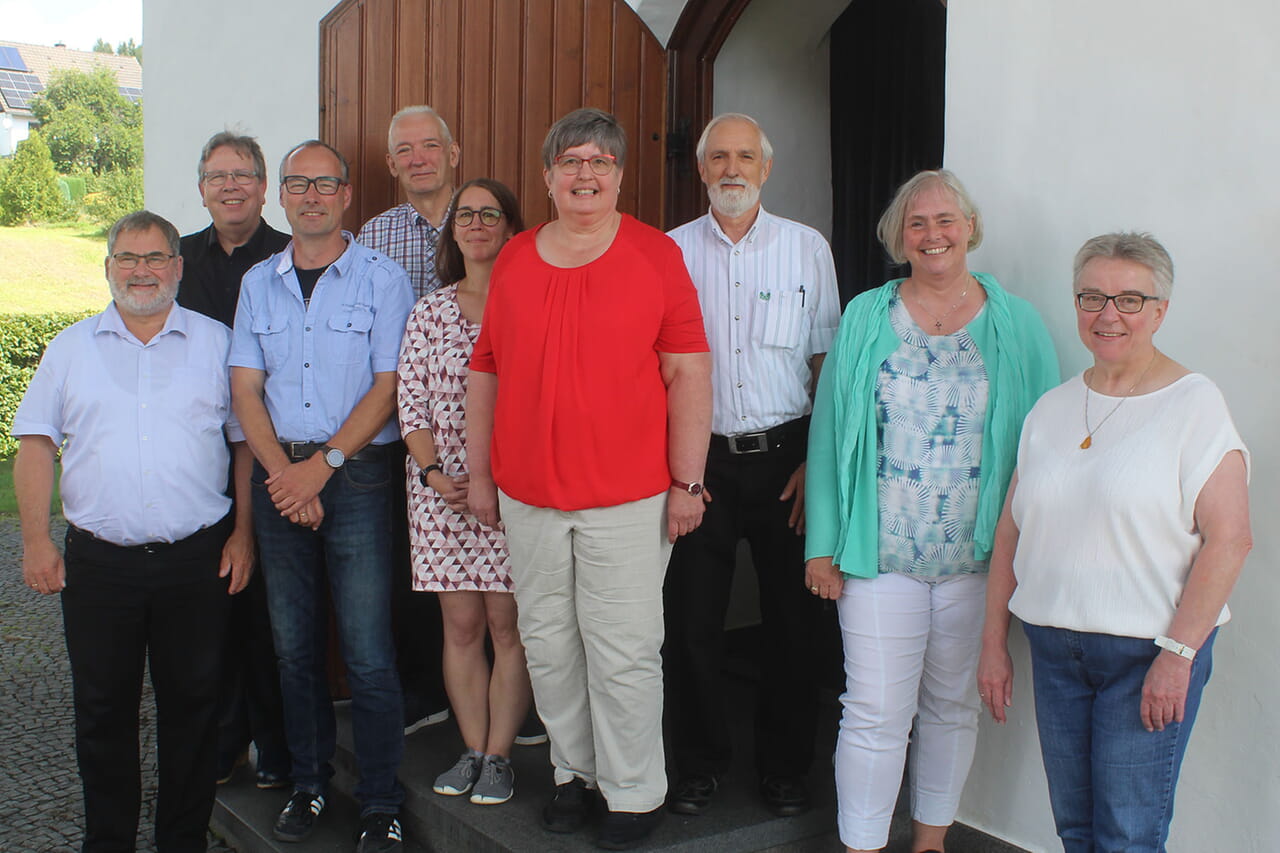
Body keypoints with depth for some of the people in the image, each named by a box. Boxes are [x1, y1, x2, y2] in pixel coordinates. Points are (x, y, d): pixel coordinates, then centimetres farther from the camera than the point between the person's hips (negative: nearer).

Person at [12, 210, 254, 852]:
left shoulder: (216, 343, 6)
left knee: (192, 705, 7)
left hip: (196, 559, -1)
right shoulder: (71, 348, 10)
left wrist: (243, 532, -1)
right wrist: (36, 540, -3)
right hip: (98, 562, 1)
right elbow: (36, 445, 6)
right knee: (103, 709, 9)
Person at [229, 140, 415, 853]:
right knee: (295, 645, 10)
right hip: (279, 475, 4)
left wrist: (323, 463, -12)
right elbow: (246, 390, 7)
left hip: (358, 473, -4)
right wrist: (284, 473, -7)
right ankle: (309, 784, 24)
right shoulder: (258, 283, 12)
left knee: (368, 651, -4)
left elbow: (386, 388, -5)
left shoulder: (383, 279, 0)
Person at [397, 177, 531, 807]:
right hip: (440, 486, 3)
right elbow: (409, 401, 8)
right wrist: (432, 471, -5)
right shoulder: (429, 312, 9)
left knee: (507, 621, 1)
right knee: (461, 622, 7)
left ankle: (498, 756, 12)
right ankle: (472, 751, 19)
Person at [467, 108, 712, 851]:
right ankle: (576, 770, 32)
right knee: (548, 646, 13)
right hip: (526, 495, 4)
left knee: (623, 653, 2)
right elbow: (486, 372, 12)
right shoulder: (514, 260, 8)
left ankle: (635, 793, 20)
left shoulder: (656, 255, -3)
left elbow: (689, 375, -5)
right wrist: (480, 474, 11)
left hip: (628, 497, -4)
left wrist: (687, 482, -7)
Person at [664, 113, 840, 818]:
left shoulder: (807, 248, 4)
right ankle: (700, 763, 22)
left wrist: (816, 461, -3)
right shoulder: (671, 251, 5)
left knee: (792, 619, 6)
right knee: (691, 620, 4)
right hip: (698, 459, 1)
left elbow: (827, 363, 4)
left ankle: (785, 766, 24)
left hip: (784, 457, 0)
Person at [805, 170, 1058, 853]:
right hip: (880, 553, -1)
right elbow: (830, 432, 2)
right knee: (876, 711, -2)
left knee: (952, 705, 14)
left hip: (978, 558, 2)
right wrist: (823, 543, -3)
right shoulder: (865, 319, 3)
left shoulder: (1017, 326, 4)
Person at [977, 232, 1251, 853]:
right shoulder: (1051, 409, 9)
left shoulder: (1194, 404, -7)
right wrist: (994, 642, 9)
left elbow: (1228, 538, -13)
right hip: (1054, 646, 5)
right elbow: (1012, 530, 11)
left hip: (1150, 650, -5)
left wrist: (1177, 653, -17)